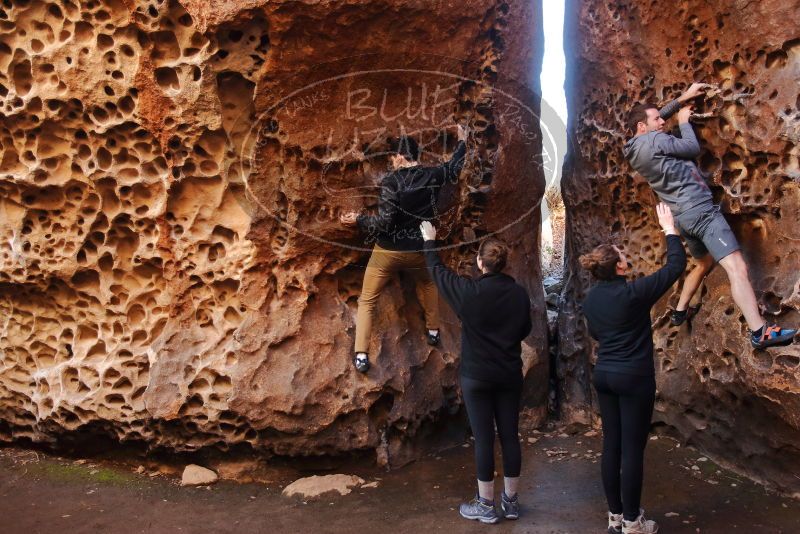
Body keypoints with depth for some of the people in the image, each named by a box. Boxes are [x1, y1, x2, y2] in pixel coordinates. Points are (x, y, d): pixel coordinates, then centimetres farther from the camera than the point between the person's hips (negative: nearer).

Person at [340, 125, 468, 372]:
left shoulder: (390, 182, -18)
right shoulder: (432, 176, -6)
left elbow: (383, 221, -22)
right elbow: (454, 168, 15)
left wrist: (358, 219, -8)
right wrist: (462, 141, 30)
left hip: (388, 251, -3)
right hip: (418, 249, 4)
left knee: (367, 301, 9)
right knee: (427, 283, 36)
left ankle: (361, 356, 3)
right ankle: (433, 331, 42)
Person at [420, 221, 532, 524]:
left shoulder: (470, 292, -14)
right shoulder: (519, 293, -4)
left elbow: (437, 271, 2)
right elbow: (525, 331, 10)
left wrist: (429, 241, 17)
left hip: (477, 376, -4)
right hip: (510, 375, 4)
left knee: (484, 438, 2)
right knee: (510, 436, 10)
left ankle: (486, 506, 11)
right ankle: (511, 501, 21)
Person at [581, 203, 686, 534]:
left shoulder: (590, 299, 3)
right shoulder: (634, 292, -17)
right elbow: (676, 266, -8)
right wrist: (669, 229, 3)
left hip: (603, 375, 7)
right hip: (634, 378, -7)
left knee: (611, 444, 11)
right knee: (632, 449, 1)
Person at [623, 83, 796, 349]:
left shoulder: (635, 148, 13)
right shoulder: (653, 140, -13)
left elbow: (655, 118, 29)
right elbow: (693, 148, -1)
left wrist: (682, 99, 24)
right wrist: (684, 122, 14)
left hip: (682, 216, 10)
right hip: (699, 209, -10)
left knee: (705, 262, 31)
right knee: (737, 267, -17)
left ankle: (680, 311, 37)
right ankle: (760, 332, -25)